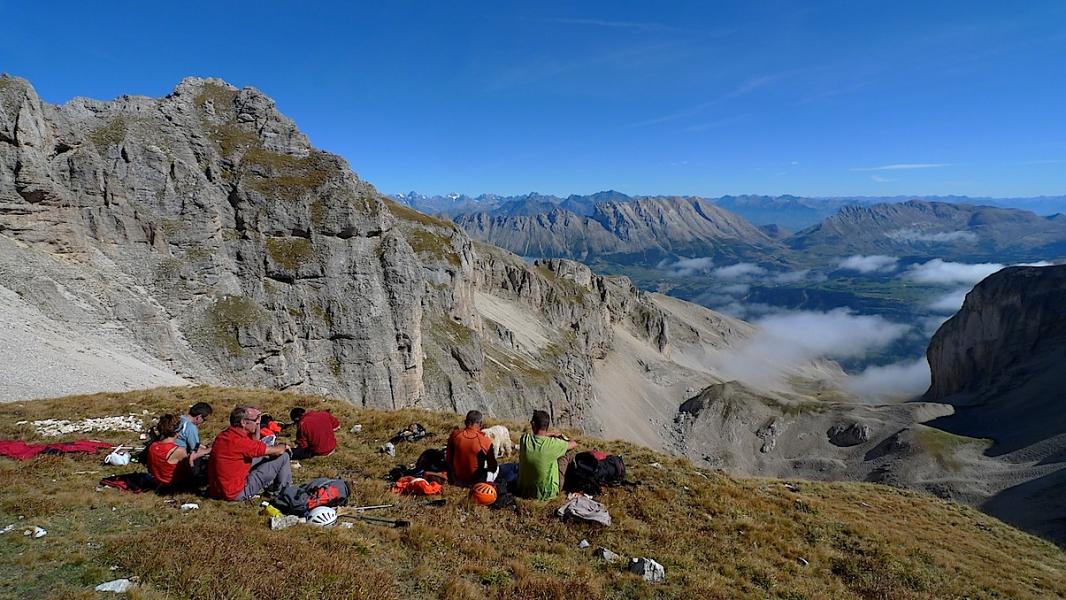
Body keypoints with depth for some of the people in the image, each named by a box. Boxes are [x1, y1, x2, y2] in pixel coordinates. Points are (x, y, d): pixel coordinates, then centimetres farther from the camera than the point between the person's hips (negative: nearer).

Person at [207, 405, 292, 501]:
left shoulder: (225, 435, 1)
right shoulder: (239, 441, -26)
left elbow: (255, 443, 19)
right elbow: (276, 451, -17)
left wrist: (257, 423, 6)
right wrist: (285, 446, 6)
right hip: (237, 494, -9)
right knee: (283, 456, -6)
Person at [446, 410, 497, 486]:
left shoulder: (455, 435, -14)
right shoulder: (485, 440, -22)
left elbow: (448, 459, -1)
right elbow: (492, 467, -11)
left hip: (457, 479, 3)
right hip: (476, 481, -3)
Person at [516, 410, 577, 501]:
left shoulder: (524, 440, -16)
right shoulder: (553, 444, -25)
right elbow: (574, 444, -4)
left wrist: (551, 434, 17)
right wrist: (563, 438, 16)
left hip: (524, 491, 4)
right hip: (548, 493, -3)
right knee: (568, 452, 10)